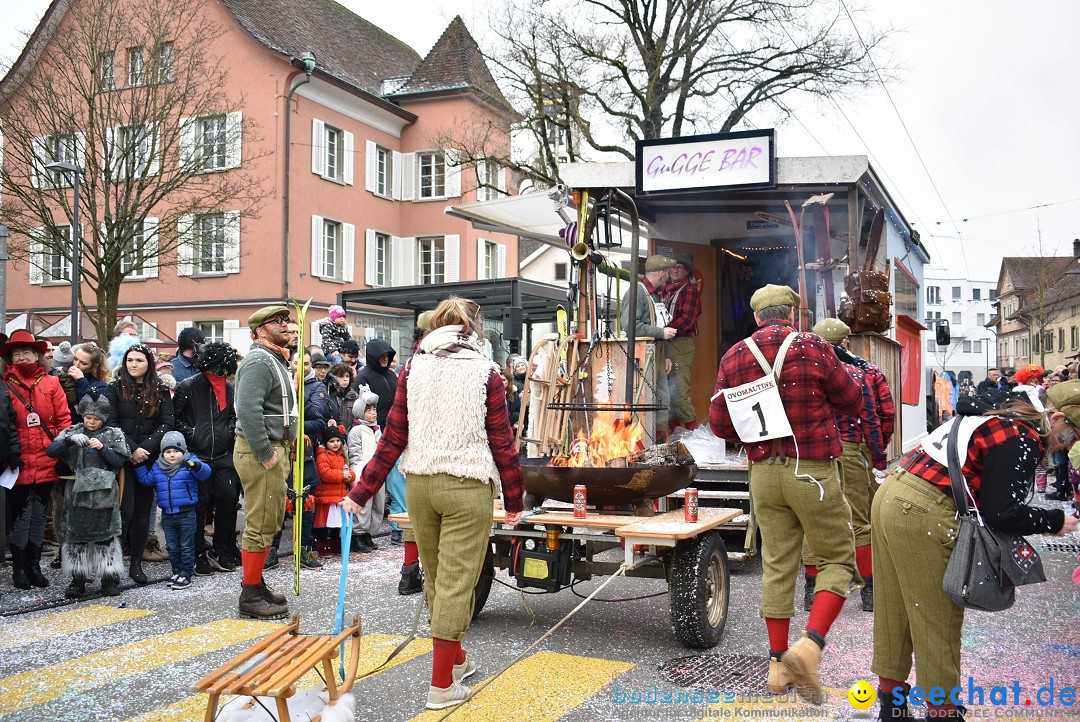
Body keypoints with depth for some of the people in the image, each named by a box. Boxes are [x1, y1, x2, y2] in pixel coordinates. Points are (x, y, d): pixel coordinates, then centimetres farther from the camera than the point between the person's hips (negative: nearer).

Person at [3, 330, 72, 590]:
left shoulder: (51, 383, 4)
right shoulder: (6, 386, 1)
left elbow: (63, 420, 2)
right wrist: (9, 453, -7)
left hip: (46, 463, 2)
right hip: (18, 465, -2)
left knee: (39, 514, 12)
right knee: (20, 515, 4)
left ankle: (34, 565, 23)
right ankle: (19, 567, 15)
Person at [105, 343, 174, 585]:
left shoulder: (160, 391, 8)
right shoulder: (115, 389, 4)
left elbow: (167, 424, 0)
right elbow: (111, 423, -4)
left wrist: (145, 448, -12)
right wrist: (131, 449, -14)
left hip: (149, 458, 2)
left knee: (143, 512, 4)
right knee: (125, 510, -9)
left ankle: (136, 564, 12)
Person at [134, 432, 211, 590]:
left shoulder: (189, 465, -8)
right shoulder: (157, 468, 9)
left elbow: (205, 472, -23)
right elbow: (145, 479, 17)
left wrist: (195, 466, -44)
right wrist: (139, 465, 5)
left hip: (187, 514, -5)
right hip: (167, 515, 5)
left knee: (186, 547, 3)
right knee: (172, 547, 15)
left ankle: (185, 575, 10)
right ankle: (177, 572, 28)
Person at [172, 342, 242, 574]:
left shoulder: (228, 388, 12)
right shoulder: (187, 387, -4)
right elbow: (174, 418, -2)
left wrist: (230, 431, 8)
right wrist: (190, 433, -9)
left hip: (222, 455, 4)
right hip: (197, 456, -4)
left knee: (229, 498, 0)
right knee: (198, 505, 0)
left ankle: (222, 551, 15)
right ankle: (199, 555, 11)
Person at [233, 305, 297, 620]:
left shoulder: (276, 360, 19)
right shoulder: (258, 361, -15)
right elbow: (248, 410, -26)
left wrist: (289, 440, 18)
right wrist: (265, 453, -24)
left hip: (275, 450, 11)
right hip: (260, 452, -11)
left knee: (270, 522, 17)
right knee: (261, 525, -6)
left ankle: (256, 583, 28)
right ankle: (250, 597, 1)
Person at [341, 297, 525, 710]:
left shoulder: (413, 369, 2)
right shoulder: (484, 372, -5)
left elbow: (393, 438, 0)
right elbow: (501, 442, -3)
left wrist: (361, 493, 6)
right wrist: (514, 499, 8)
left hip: (419, 484, 4)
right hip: (467, 486, -4)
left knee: (436, 578, 19)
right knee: (455, 582, 1)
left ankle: (456, 658, 36)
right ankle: (442, 684, 6)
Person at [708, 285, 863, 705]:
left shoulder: (734, 357, 2)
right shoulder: (814, 348, -9)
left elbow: (718, 423, 4)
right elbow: (853, 403, 3)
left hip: (764, 473, 4)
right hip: (812, 470, -4)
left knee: (777, 565, 12)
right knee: (837, 560, 7)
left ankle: (778, 664, 17)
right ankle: (809, 646, -12)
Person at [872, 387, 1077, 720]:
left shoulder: (1000, 414, 17)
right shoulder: (1022, 437, -11)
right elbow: (1003, 512, -12)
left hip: (892, 494, 10)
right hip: (923, 515, -10)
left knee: (895, 610, 18)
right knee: (939, 619, 4)